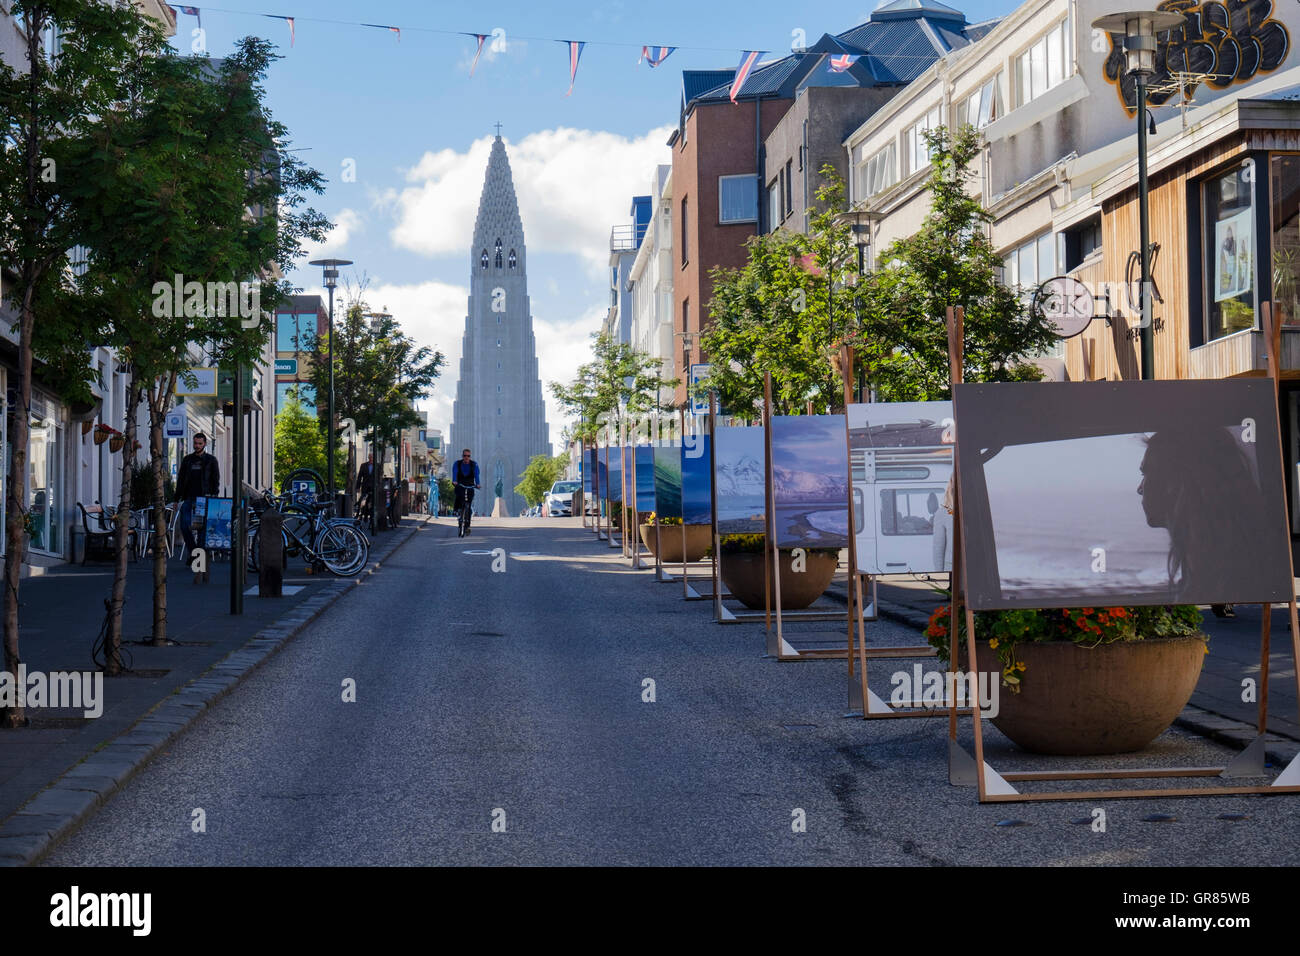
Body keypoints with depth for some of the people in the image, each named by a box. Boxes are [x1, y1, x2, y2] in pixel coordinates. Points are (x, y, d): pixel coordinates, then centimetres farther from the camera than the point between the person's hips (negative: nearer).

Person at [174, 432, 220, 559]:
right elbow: (181, 479, 17)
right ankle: (192, 551, 6)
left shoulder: (211, 460, 6)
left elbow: (216, 480, 4)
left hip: (203, 498, -3)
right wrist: (176, 498, 11)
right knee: (184, 526, -6)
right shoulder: (187, 459, 15)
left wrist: (213, 497, -8)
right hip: (188, 498, 3)